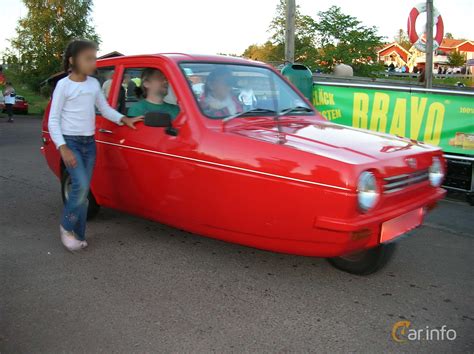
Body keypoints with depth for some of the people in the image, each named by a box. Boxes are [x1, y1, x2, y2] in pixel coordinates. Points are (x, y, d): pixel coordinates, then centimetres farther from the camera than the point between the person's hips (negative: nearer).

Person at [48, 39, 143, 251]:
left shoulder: (94, 84, 8)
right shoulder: (64, 85, -7)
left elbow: (105, 109, 15)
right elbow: (53, 120, -8)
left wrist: (123, 119, -2)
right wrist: (62, 147, -17)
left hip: (89, 143, 5)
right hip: (70, 142, -5)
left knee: (84, 191, 5)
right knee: (81, 185, -17)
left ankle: (78, 235, 15)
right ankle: (66, 227, 5)